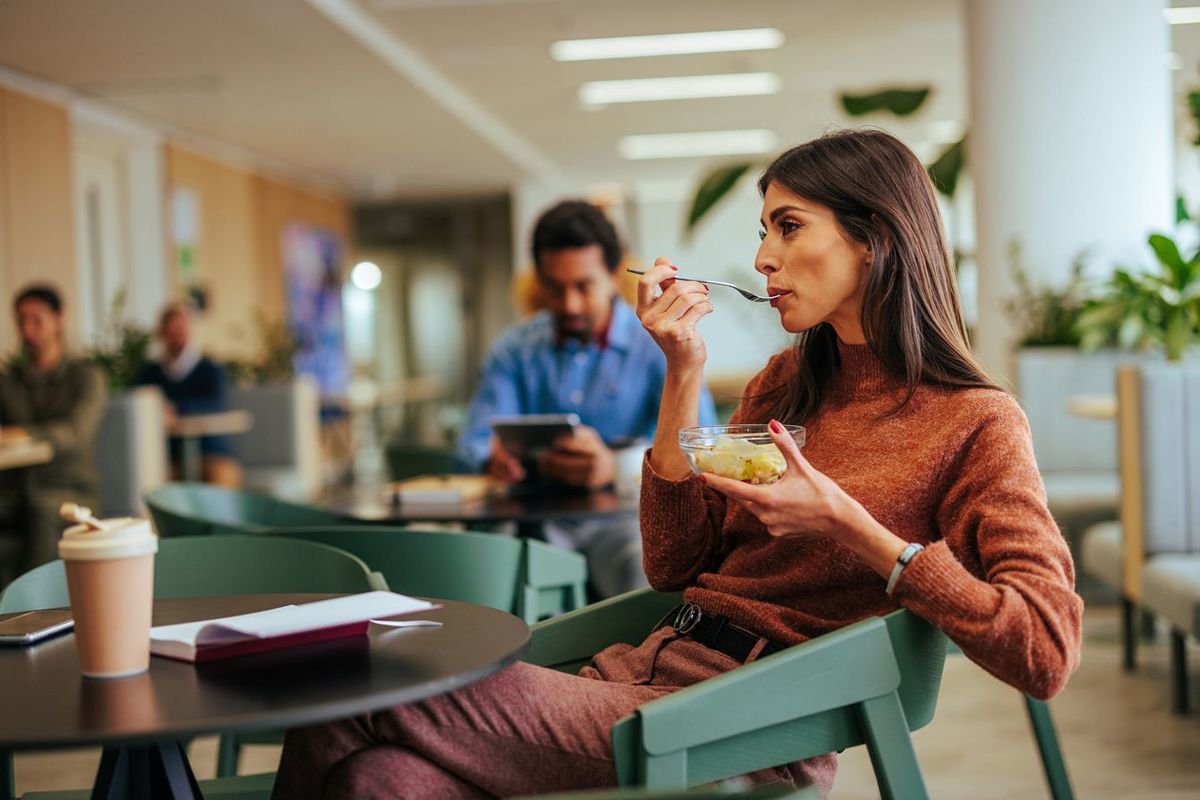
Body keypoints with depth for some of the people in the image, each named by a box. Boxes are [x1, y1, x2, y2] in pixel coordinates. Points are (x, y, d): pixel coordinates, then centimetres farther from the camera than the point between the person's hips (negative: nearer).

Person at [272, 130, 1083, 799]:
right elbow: (674, 565, 13)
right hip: (656, 665, 6)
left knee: (354, 713, -18)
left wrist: (847, 524, -17)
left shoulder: (973, 421, -1)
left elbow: (1047, 651, -12)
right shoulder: (783, 388, 17)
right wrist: (683, 374, 5)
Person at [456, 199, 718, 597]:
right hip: (537, 518, 3)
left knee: (648, 571, -35)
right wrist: (495, 456, -19)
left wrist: (616, 466, -32)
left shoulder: (659, 346, 0)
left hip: (623, 517, -2)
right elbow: (475, 440, 8)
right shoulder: (515, 351, 11)